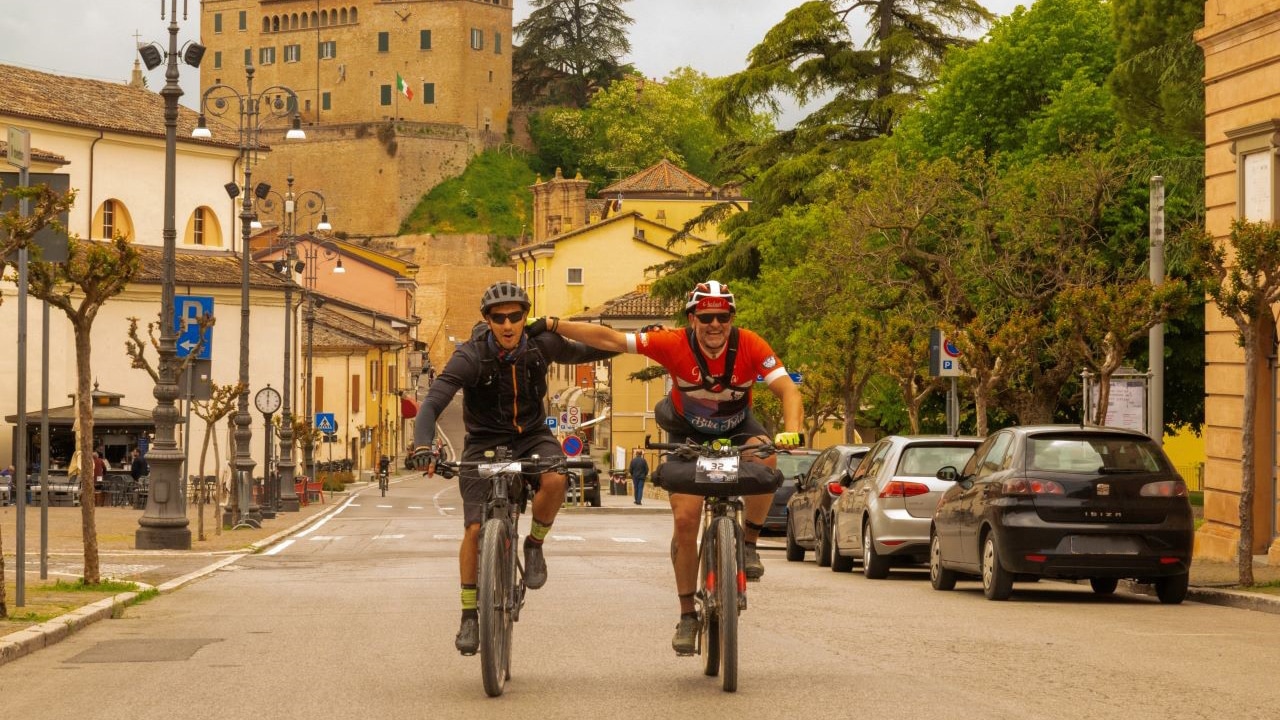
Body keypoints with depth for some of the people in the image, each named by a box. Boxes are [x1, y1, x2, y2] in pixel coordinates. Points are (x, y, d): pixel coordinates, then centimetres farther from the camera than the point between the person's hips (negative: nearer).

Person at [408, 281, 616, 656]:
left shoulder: (541, 344, -12)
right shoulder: (470, 357, -22)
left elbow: (580, 353, 9)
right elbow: (432, 403, -30)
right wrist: (423, 446, -48)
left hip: (532, 436, 2)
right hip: (485, 442, -2)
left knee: (555, 481, -32)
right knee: (475, 529, -13)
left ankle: (534, 543, -4)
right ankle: (469, 615, 3)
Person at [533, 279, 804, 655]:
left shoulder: (749, 345, -26)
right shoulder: (674, 343, -27)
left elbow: (787, 389, -30)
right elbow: (610, 339, -25)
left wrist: (792, 431, -48)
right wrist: (554, 325, -30)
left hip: (738, 428, 0)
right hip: (690, 434, 0)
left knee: (764, 458, -34)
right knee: (685, 519, -12)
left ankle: (749, 543, -13)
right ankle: (687, 614, 1)